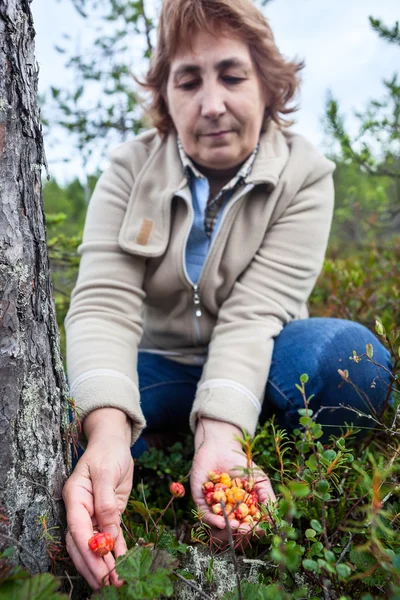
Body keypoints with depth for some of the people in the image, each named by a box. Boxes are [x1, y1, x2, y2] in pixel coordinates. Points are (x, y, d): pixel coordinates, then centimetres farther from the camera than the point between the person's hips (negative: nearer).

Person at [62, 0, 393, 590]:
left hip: (255, 371, 0)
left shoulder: (304, 174, -10)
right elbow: (103, 304, -21)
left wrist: (219, 432, -40)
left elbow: (255, 313, -22)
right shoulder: (130, 170, -8)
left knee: (347, 351, -32)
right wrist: (109, 431, -40)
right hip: (159, 370, 1)